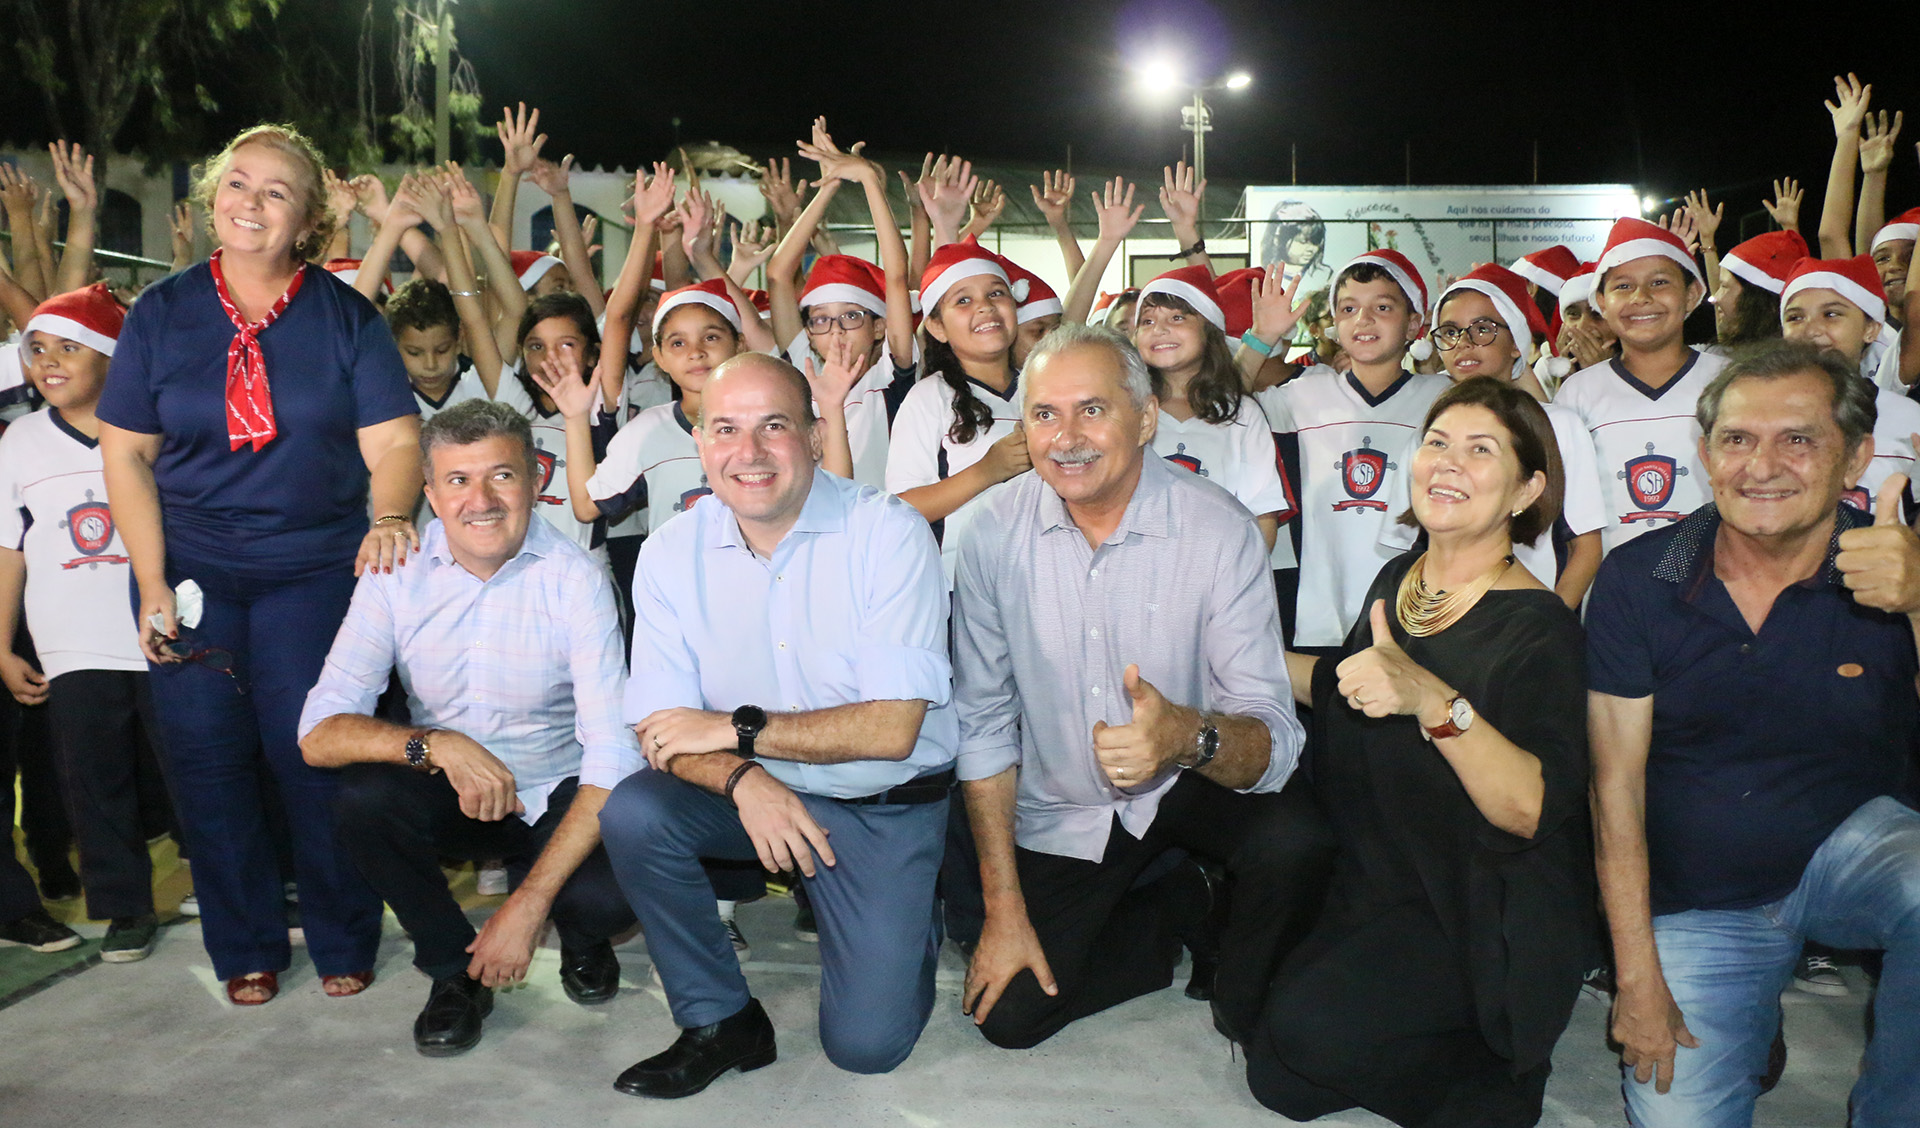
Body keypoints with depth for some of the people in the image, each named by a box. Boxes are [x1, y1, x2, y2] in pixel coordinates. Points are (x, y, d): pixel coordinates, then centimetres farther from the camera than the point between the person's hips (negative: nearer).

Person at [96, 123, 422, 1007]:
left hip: (316, 568, -2)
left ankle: (343, 942, 17)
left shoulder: (345, 315, -1)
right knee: (206, 760, 3)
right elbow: (125, 454, 4)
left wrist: (390, 516, -28)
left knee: (313, 755, -4)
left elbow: (394, 442, -7)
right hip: (191, 567, 2)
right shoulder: (162, 312, 3)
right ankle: (245, 949, 23)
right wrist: (152, 585, -4)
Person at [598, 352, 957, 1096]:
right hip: (753, 793, 4)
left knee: (866, 1045, -10)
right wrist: (742, 779, -28)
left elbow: (891, 729, -21)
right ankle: (719, 1024, -2)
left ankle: (912, 930, 24)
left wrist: (737, 729, -19)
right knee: (631, 812, -25)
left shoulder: (888, 533, -17)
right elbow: (662, 732, -7)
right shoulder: (670, 553, -6)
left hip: (886, 805, -3)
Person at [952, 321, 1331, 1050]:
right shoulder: (996, 536, -13)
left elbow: (1274, 739, -25)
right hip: (1061, 811, 2)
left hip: (1194, 784, -2)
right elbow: (984, 724, -6)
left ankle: (1246, 1006, 3)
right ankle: (1180, 909, 19)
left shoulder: (1220, 531, -20)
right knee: (1010, 1015, -7)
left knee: (1292, 841, -31)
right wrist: (1004, 907, -7)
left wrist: (1187, 735, -49)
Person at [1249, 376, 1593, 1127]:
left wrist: (1433, 702, -43)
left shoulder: (1536, 627, -19)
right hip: (1377, 883, 7)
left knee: (1311, 1029, -24)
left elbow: (1533, 809, -30)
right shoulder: (1397, 580, 2)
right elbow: (1347, 693, 20)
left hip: (1481, 918, -7)